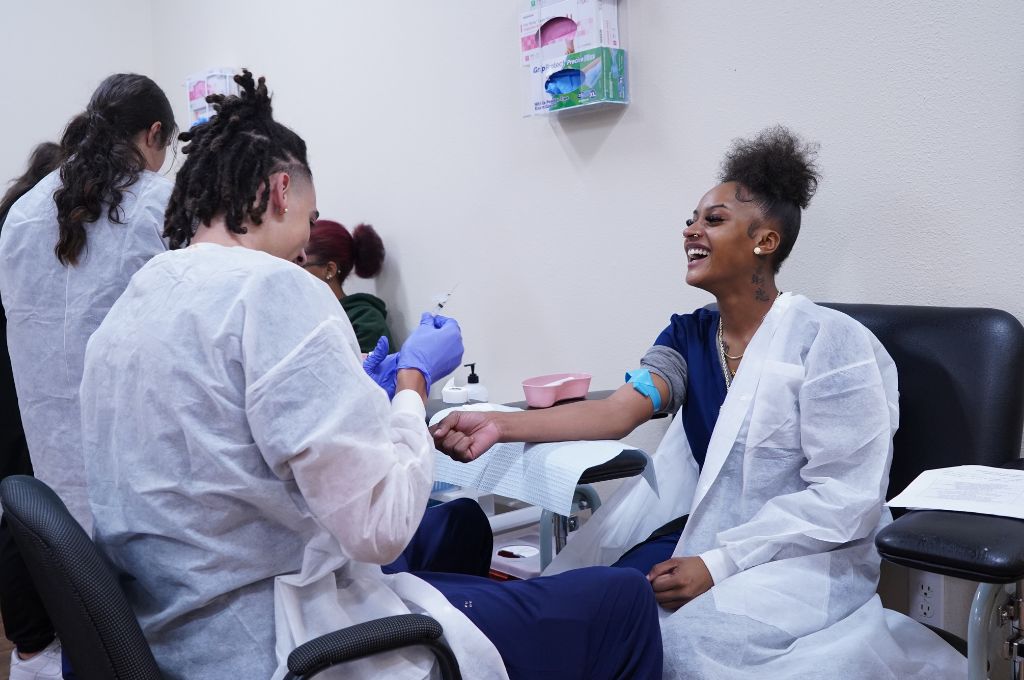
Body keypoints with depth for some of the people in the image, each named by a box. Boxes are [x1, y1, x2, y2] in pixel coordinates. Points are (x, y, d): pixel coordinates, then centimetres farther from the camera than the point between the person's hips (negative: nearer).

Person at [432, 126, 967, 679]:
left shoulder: (828, 342, -12)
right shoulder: (689, 335, 6)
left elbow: (846, 498, -16)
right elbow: (617, 411, -9)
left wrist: (717, 565, -22)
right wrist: (500, 425, -26)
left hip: (808, 556, -5)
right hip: (705, 532, 6)